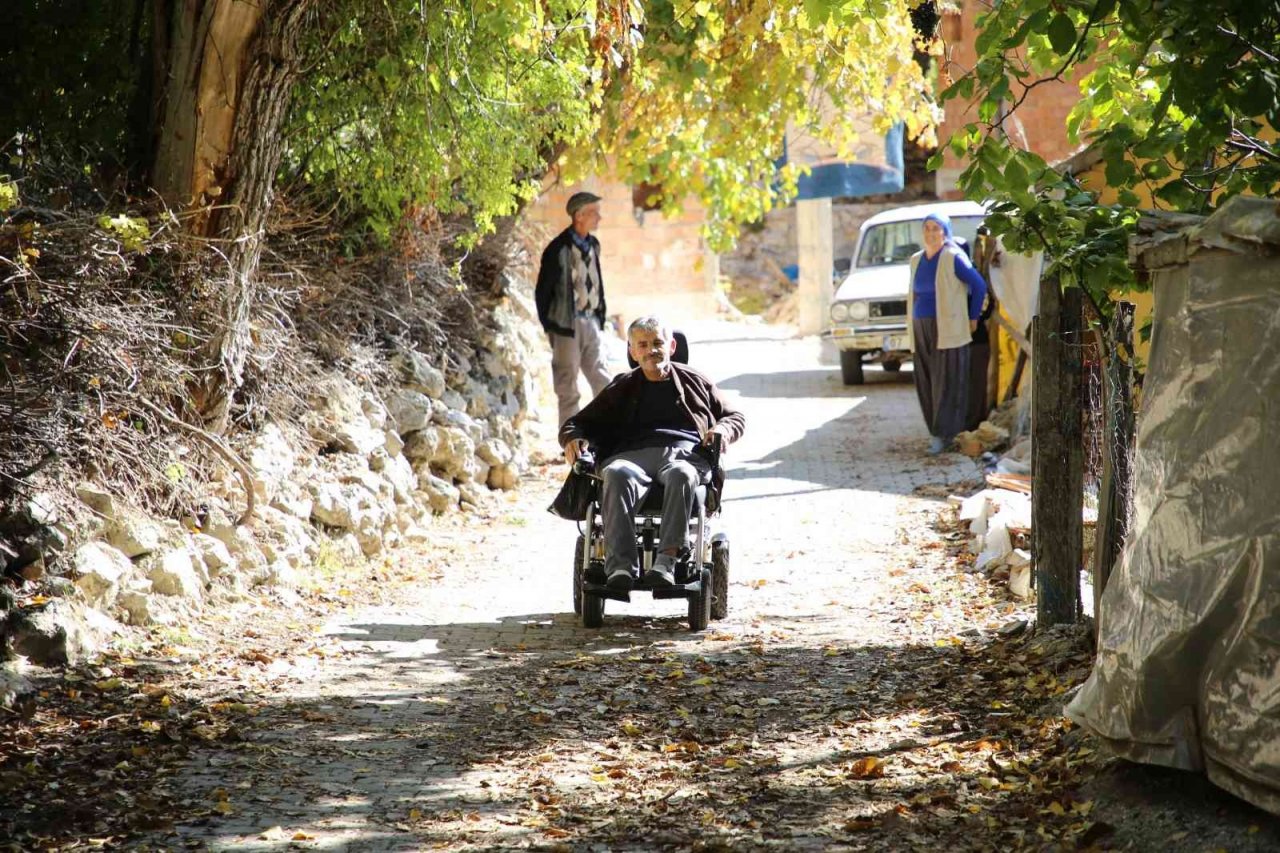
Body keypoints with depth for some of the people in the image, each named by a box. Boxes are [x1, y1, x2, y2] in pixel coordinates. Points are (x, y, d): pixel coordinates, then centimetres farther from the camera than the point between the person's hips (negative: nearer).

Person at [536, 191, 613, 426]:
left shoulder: (593, 244, 9)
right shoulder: (558, 249, -12)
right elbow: (542, 292, -8)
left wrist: (600, 317, 12)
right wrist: (549, 327, -7)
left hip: (591, 322, 7)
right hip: (567, 326, -6)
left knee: (604, 383, 5)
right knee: (568, 390, 0)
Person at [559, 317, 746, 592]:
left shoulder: (694, 382, 30)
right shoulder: (621, 389, 32)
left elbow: (735, 417, 32)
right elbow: (578, 422, 31)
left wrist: (722, 429, 7)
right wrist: (573, 438, 5)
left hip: (685, 452, -1)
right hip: (633, 453, 1)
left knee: (681, 475, -41)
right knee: (616, 475, -38)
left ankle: (667, 559, -53)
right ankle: (621, 566, -50)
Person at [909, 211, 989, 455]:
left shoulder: (953, 258, -7)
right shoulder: (917, 260, 13)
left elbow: (979, 286, -4)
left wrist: (973, 318, -1)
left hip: (947, 330, -6)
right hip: (922, 331, 6)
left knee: (946, 382, -6)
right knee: (926, 384, 5)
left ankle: (944, 434, -5)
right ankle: (937, 431, 13)